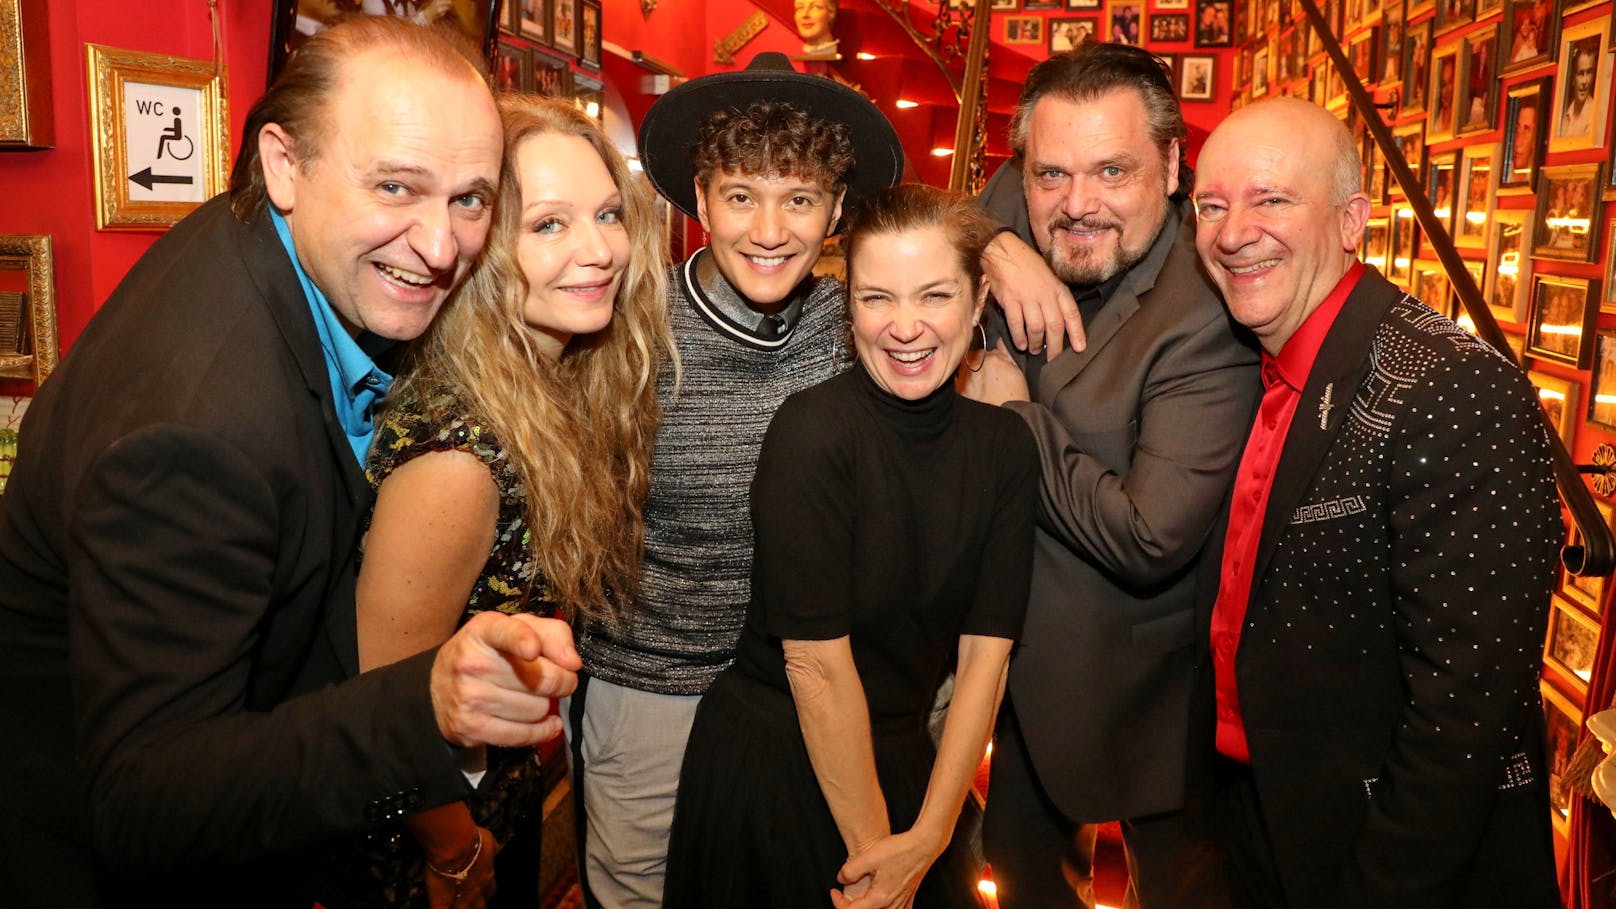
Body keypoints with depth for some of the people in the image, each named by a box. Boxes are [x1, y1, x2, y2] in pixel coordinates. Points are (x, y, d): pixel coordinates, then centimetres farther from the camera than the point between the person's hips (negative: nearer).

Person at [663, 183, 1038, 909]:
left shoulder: (1004, 446, -7)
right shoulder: (813, 432, -22)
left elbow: (985, 652, -7)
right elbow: (817, 663, -21)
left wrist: (927, 838, -10)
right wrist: (872, 846, -13)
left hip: (905, 761, 4)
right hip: (773, 768, -4)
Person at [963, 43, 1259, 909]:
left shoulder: (1209, 317, -30)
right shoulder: (1015, 206, -10)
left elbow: (1151, 538, -35)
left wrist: (1016, 418, -24)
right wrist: (989, 250, -20)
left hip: (1144, 697, -6)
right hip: (1018, 650, 7)